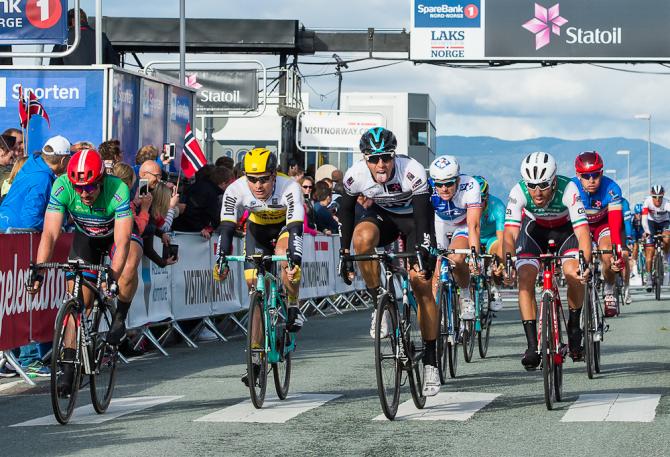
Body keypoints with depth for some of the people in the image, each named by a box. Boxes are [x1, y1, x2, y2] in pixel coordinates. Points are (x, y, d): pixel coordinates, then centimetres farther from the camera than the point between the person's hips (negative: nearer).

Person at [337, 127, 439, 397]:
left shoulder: (412, 171, -33)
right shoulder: (355, 175, -24)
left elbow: (423, 215, -30)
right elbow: (346, 210, -8)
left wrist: (423, 252, -38)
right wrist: (344, 253, -7)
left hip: (413, 216, -2)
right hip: (383, 214, 2)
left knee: (421, 283, -12)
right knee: (363, 236, -34)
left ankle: (430, 362, -3)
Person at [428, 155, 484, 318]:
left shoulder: (470, 186, -33)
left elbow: (473, 225, -36)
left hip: (462, 227, -2)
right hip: (438, 227, 2)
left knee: (456, 259, -29)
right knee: (435, 270, -13)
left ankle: (466, 296, -4)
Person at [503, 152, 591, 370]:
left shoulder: (568, 190, -36)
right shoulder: (518, 192, -32)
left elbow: (582, 229, -41)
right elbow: (510, 232, -36)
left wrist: (585, 263, -56)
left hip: (565, 228, -1)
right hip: (534, 228, 1)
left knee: (574, 274, -23)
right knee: (525, 277, -19)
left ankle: (574, 326, 4)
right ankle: (532, 345, -16)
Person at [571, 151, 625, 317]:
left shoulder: (611, 189, -33)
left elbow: (615, 223, -40)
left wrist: (618, 250, -54)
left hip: (603, 223, -1)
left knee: (608, 257, -26)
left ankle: (609, 292, 1)